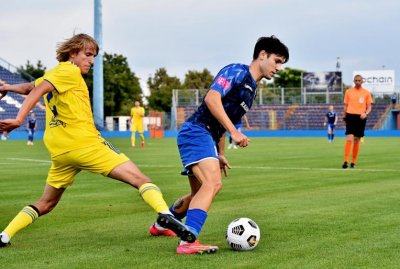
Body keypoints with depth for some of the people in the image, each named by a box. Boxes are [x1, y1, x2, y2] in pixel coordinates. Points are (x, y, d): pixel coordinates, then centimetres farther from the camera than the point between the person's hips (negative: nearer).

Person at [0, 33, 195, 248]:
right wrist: (19, 120, -23)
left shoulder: (52, 74, 23)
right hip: (84, 143, -9)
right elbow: (37, 91, -14)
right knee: (140, 179, -14)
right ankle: (164, 214, -36)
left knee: (46, 203, 22)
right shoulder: (69, 71, -3)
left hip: (58, 151, 9)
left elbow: (29, 87, 37)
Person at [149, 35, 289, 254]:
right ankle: (187, 242, -37)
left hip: (207, 138, 10)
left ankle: (161, 225, 43)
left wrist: (220, 153, 26)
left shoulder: (251, 89, 21)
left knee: (200, 193, 21)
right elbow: (211, 98, -23)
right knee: (213, 183, -28)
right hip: (196, 132, -10)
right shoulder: (237, 71, -8)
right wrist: (234, 132, -25)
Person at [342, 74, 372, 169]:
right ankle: (346, 161, -15)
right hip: (350, 116, -1)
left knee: (357, 140, 5)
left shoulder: (366, 93, 6)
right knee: (349, 139, -13)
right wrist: (344, 117, 7)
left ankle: (353, 162, 13)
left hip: (361, 118, 1)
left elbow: (369, 107, 6)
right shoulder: (348, 91, 8)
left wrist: (365, 113, -14)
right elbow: (346, 106, 12)